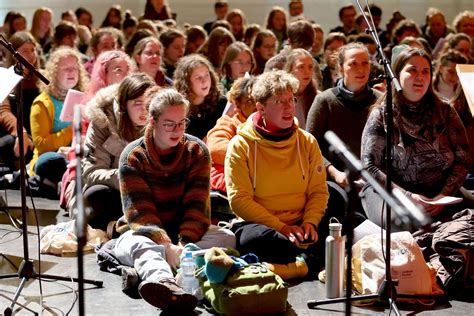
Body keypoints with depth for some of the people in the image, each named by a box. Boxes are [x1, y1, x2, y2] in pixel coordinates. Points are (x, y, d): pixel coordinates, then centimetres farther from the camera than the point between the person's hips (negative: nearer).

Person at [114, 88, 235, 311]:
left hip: (186, 234, 3)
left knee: (227, 237, -26)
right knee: (140, 245, -38)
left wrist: (184, 242, -29)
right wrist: (168, 247, -35)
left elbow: (197, 205, -9)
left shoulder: (197, 151, 1)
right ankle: (163, 281, -75)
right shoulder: (133, 156, -6)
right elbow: (140, 212, -17)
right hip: (144, 232, -3)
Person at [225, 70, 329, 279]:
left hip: (299, 225, 2)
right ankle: (310, 261, -25)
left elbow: (318, 191, 9)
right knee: (254, 237, -39)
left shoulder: (307, 142, 11)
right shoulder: (241, 145, -2)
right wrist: (282, 228, -16)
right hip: (259, 225, -2)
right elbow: (239, 200, -8)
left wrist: (310, 222, -12)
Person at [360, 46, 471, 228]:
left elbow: (463, 160, 6)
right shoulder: (381, 115, 3)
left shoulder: (445, 112, 10)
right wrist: (407, 196, -16)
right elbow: (370, 167, -3)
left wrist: (443, 196, -11)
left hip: (439, 193, 3)